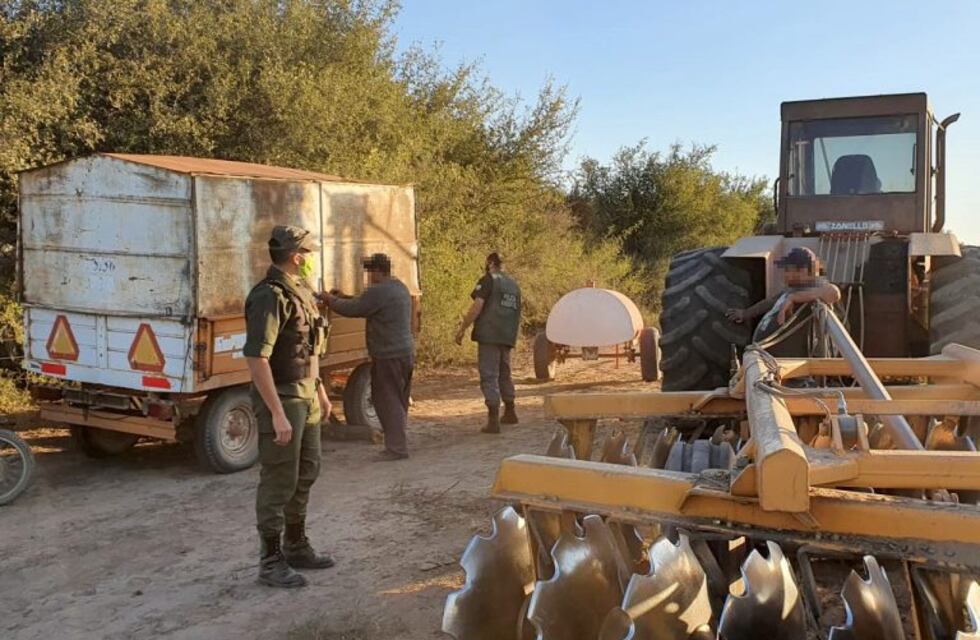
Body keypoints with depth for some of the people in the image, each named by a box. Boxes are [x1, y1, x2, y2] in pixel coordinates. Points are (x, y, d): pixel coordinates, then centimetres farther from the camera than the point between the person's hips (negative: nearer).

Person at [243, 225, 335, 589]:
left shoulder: (300, 292, 10)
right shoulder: (270, 296, -20)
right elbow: (256, 358, -26)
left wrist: (320, 392, 21)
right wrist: (277, 413, -28)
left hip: (305, 398, 10)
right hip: (281, 399, -10)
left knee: (305, 474, 18)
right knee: (279, 481, -1)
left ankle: (296, 547, 32)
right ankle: (271, 562, 11)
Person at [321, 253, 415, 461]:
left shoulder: (379, 291, -19)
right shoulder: (400, 287, 13)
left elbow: (352, 309, -15)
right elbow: (366, 305, 21)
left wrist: (330, 300, 2)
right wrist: (343, 298, 16)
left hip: (389, 356, -10)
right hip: (406, 352, 10)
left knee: (388, 401, -2)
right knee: (399, 401, 16)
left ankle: (396, 448, 1)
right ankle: (398, 443, 24)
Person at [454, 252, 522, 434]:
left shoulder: (488, 280, -5)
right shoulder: (514, 285, 17)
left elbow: (477, 306, -14)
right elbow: (517, 312, 21)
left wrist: (462, 329, -11)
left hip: (489, 335, -7)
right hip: (507, 336, 7)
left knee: (489, 376, -5)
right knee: (504, 373, 21)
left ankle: (493, 421, -9)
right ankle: (510, 412, 32)